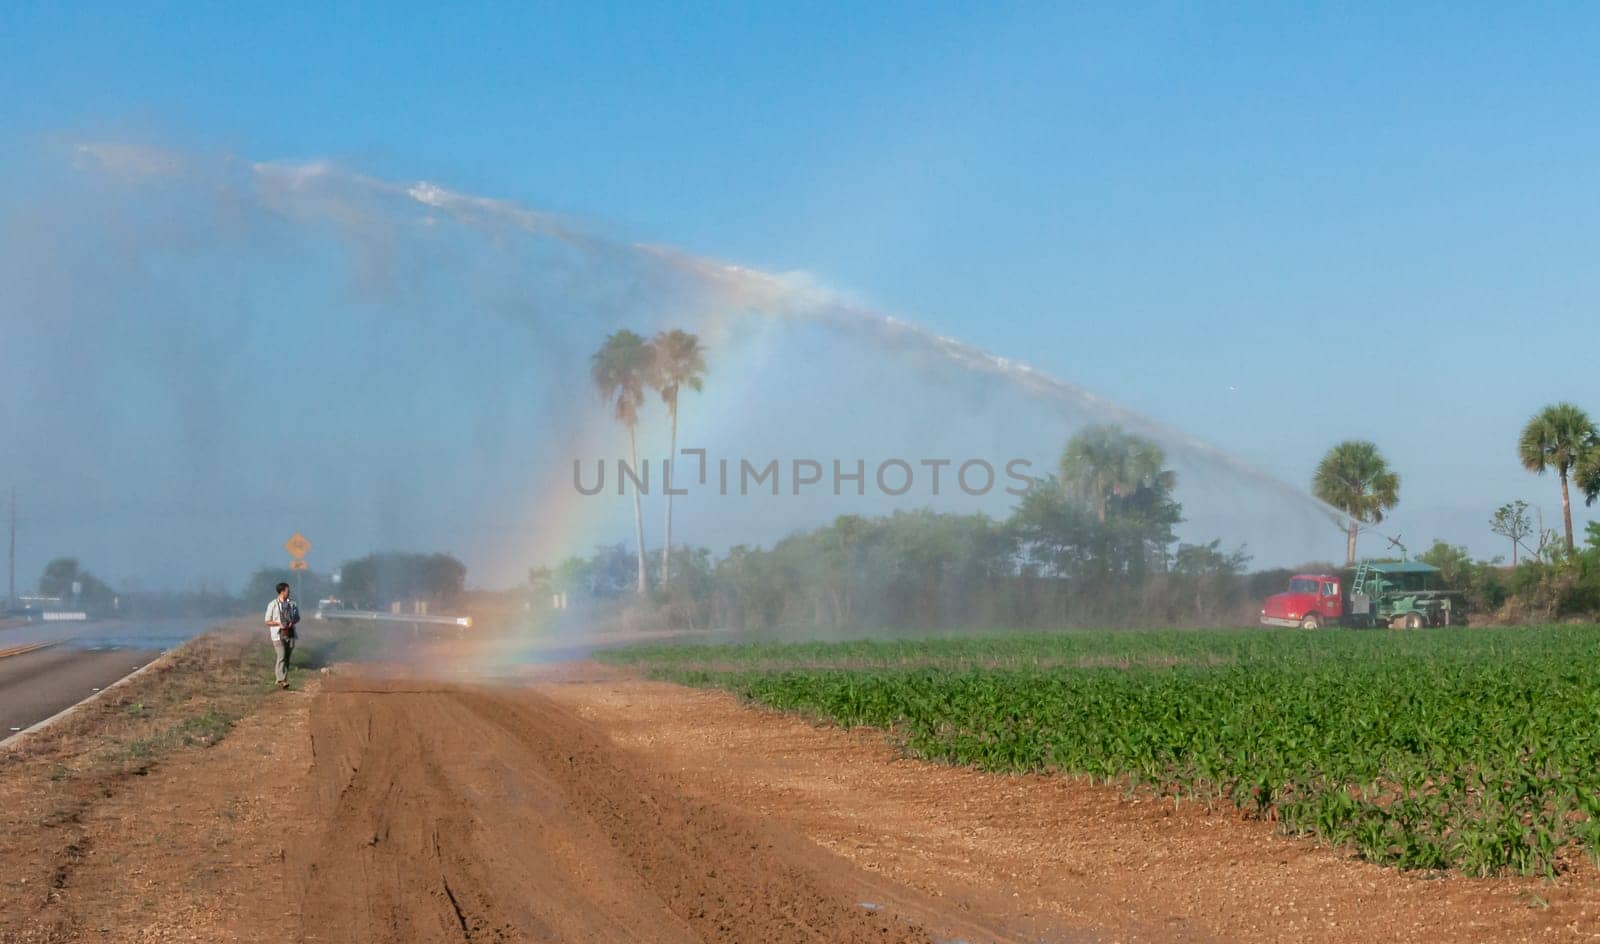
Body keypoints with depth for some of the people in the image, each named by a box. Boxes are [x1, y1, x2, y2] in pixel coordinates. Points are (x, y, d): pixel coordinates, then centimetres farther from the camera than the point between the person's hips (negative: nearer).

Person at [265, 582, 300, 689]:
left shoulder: (292, 604, 7)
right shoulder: (273, 605, -4)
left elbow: (297, 618, 18)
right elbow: (268, 622, 0)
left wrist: (292, 622, -5)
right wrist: (279, 624, -17)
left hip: (290, 633, 5)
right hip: (278, 634, -5)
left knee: (288, 657, 4)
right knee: (282, 656, -14)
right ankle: (281, 680, -16)